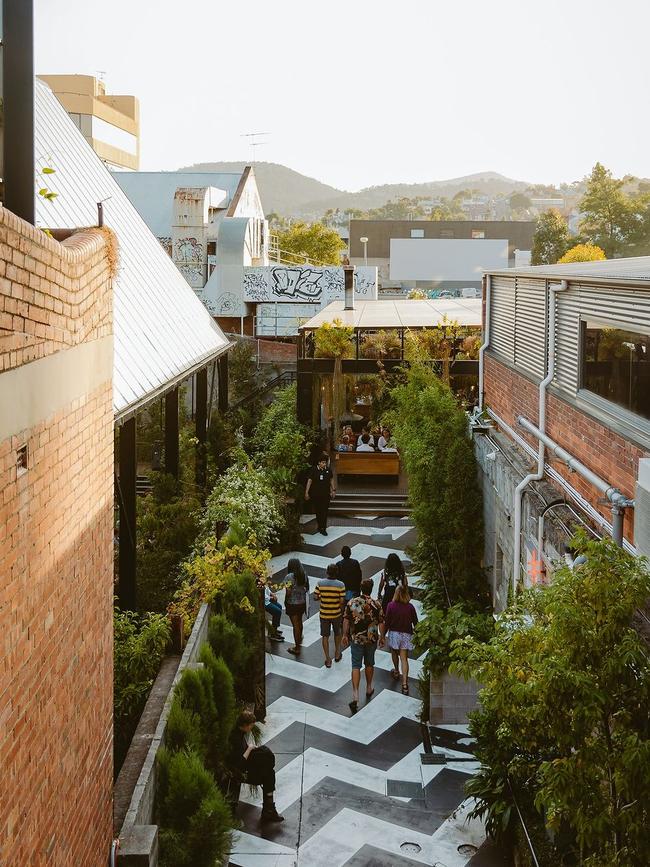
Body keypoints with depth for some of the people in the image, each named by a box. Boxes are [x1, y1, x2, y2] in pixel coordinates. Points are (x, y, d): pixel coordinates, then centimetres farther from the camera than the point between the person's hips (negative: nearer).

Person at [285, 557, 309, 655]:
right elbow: (306, 588, 4)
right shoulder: (304, 575, -3)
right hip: (302, 602, 6)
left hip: (292, 604, -6)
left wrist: (286, 601, -5)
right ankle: (299, 639, 50)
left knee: (295, 625, 2)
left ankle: (297, 648, 9)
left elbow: (288, 592, -20)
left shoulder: (290, 576, -21)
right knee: (299, 622, 27)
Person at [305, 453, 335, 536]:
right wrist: (306, 492, -11)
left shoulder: (328, 470, 0)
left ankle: (323, 528, -1)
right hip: (316, 494, -1)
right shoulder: (314, 470, -9)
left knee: (325, 511, -4)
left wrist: (333, 490, 14)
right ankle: (320, 526, 25)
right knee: (318, 511, 9)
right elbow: (309, 481, -7)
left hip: (326, 494, 1)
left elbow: (331, 480, 13)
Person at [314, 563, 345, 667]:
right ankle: (337, 654, 39)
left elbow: (316, 597, -8)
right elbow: (342, 601, -14)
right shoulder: (340, 585, -16)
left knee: (325, 636, 11)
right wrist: (341, 611, 4)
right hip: (336, 614, 0)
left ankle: (328, 659, 14)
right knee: (337, 633, 24)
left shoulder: (320, 583, -13)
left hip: (324, 614, 0)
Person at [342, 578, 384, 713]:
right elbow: (381, 622, -5)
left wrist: (345, 635, 9)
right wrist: (382, 637, 9)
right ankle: (369, 689, 38)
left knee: (356, 666, 1)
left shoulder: (351, 603, -9)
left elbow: (346, 620, -3)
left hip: (356, 639, 0)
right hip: (372, 639, 0)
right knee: (369, 664, 21)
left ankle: (355, 696, -9)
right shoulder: (376, 604, -11)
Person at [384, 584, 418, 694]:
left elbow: (387, 622, -8)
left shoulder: (391, 605, -12)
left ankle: (396, 672, 47)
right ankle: (404, 683, -7)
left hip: (394, 633, 0)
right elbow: (415, 622, -1)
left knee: (394, 653, 26)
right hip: (406, 634, 0)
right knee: (404, 658, 2)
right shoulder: (410, 607, -9)